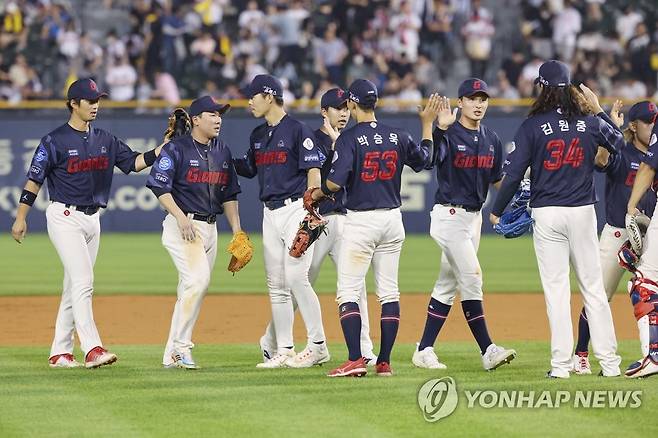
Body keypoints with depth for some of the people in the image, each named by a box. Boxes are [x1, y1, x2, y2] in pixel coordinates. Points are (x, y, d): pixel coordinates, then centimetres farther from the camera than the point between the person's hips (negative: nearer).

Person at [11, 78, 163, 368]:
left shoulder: (105, 140, 10)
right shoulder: (55, 141, -8)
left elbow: (134, 162, 9)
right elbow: (34, 180, -6)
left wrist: (162, 149, -6)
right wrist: (20, 219, -8)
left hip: (92, 218, 7)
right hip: (65, 217, -7)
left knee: (75, 287, 9)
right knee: (83, 282, -17)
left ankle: (60, 352, 14)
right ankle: (92, 349, -23)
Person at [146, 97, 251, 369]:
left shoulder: (222, 151, 14)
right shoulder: (177, 148, -7)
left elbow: (229, 193, 20)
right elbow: (159, 185, -13)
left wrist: (237, 230, 13)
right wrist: (181, 217, -22)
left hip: (210, 228, 7)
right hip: (182, 225, -7)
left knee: (189, 290, 7)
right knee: (198, 279, -22)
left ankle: (172, 355, 13)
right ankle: (181, 346, -15)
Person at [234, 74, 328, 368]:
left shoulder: (297, 130, -7)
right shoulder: (258, 135, 16)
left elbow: (314, 172, -11)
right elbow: (247, 169, 24)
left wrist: (309, 215, -19)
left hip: (296, 209, -8)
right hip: (270, 214, 8)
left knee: (296, 278, -14)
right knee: (276, 285, 6)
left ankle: (318, 346, -7)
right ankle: (284, 350, 9)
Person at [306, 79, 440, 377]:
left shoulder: (349, 138, -12)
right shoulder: (397, 137, 4)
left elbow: (336, 182, -20)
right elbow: (423, 160, 21)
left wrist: (317, 194, 2)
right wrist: (427, 124, 31)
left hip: (360, 221, -5)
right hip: (392, 218, 5)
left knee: (348, 291, -3)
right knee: (389, 291, 9)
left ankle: (355, 360, -14)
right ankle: (384, 362, 8)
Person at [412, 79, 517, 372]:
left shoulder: (491, 139, 9)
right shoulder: (449, 134, -13)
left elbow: (497, 180, 18)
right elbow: (429, 158, -35)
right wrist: (440, 128, -52)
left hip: (474, 216, 8)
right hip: (449, 214, -8)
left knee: (448, 284, 9)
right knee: (471, 279, -11)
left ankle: (424, 351, 14)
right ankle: (487, 351, -11)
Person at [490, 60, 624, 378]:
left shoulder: (533, 125, -6)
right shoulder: (590, 123, 2)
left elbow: (513, 172, -7)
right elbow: (619, 143, 21)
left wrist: (497, 211, 5)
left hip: (547, 215, -2)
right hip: (583, 211, 2)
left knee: (556, 289, 0)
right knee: (593, 287, 8)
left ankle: (561, 364, -3)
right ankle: (609, 361, 6)